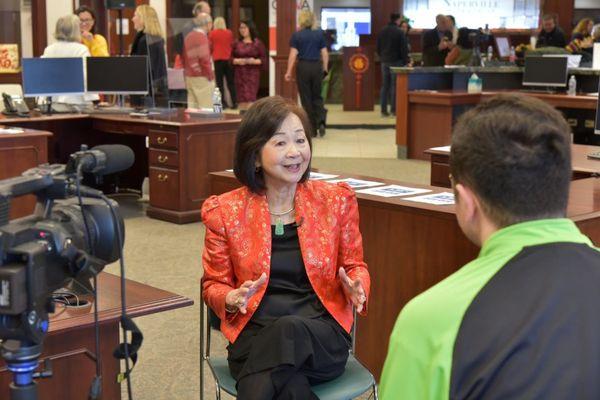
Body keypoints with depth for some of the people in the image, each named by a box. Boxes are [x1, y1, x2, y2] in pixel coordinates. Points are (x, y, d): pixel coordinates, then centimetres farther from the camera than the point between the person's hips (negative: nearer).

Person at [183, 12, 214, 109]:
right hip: (201, 77, -9)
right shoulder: (202, 37, -13)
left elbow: (185, 57, 19)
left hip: (189, 76, 9)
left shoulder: (189, 36, 13)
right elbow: (204, 59, -19)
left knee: (192, 107, 8)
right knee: (205, 108, -8)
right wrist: (211, 76, -13)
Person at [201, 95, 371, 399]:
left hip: (323, 339, 1)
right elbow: (213, 285, 12)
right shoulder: (225, 212, 3)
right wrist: (233, 300, -12)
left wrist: (355, 286, -7)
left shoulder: (336, 201, 7)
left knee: (289, 331, -35)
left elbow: (354, 265, 17)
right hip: (254, 337, -1)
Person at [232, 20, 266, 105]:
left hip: (252, 74, -2)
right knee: (241, 97, -1)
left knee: (250, 97, -9)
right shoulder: (236, 43, 9)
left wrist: (254, 61, -16)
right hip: (239, 74, 2)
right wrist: (237, 61, -11)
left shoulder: (257, 43, 2)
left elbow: (263, 59, 1)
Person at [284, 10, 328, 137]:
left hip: (303, 67, -2)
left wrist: (288, 72, -3)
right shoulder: (319, 34, 3)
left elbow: (293, 55, -7)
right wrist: (325, 69, 15)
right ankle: (321, 121, -8)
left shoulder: (296, 35, -4)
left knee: (306, 98, 6)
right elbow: (325, 54, 4)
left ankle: (312, 129, 8)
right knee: (317, 96, 14)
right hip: (317, 66, 2)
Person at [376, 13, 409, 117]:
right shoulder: (399, 32, -10)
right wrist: (406, 61, -3)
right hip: (396, 62, -5)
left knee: (385, 85, 7)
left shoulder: (382, 32, 8)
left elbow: (378, 47, 13)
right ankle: (394, 109, -5)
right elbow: (404, 49, -10)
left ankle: (384, 110, 5)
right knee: (395, 85, -2)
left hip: (384, 62, 5)